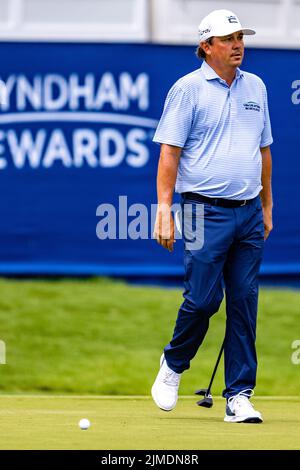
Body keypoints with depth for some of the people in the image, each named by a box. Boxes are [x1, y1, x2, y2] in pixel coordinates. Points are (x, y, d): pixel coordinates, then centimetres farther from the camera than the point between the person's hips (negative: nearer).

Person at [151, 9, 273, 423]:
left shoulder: (256, 87, 14)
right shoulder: (188, 88, -2)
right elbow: (169, 152, -5)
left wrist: (267, 206, 19)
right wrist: (164, 209, -13)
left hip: (249, 214, 5)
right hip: (206, 211, -5)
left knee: (244, 304, 2)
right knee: (203, 299, -8)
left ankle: (239, 396, 6)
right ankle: (173, 365, 20)